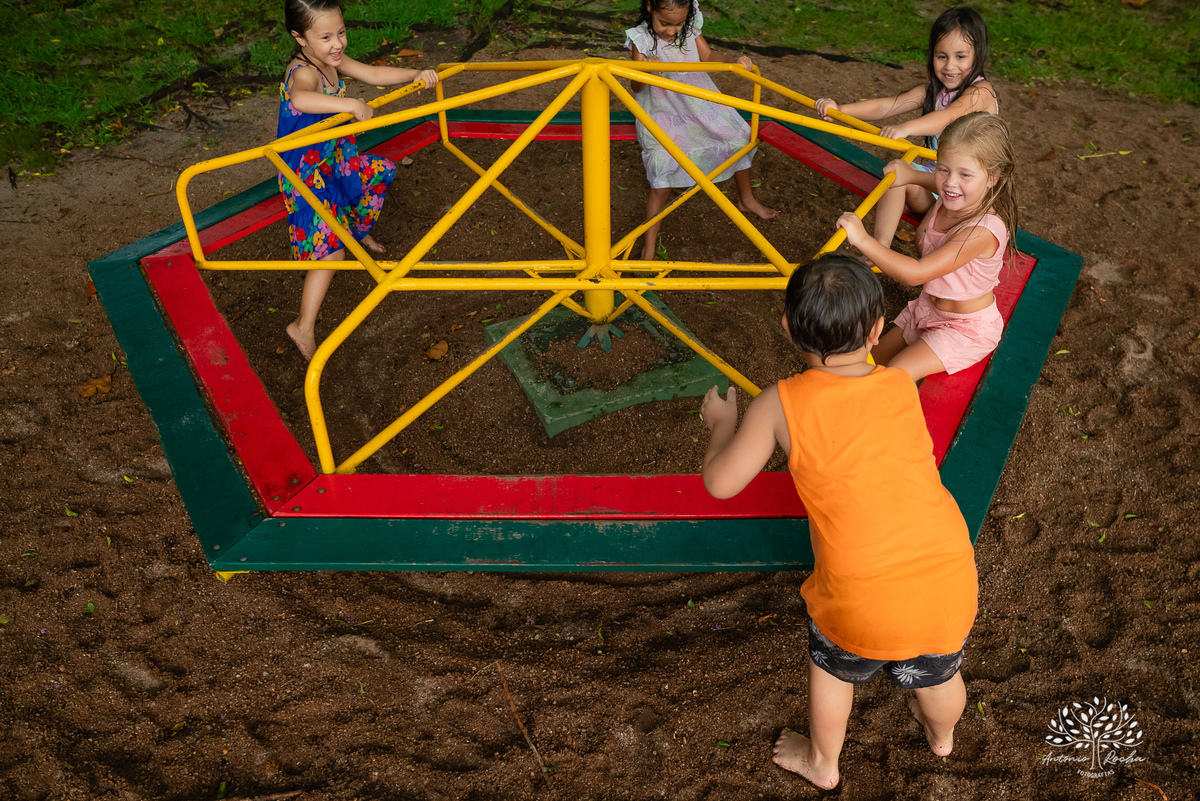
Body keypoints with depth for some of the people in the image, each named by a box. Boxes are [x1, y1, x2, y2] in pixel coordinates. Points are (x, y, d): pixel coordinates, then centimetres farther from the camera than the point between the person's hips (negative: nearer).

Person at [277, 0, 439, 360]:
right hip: (306, 173, -9)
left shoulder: (332, 60, -4)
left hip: (332, 157, 10)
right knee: (331, 248, -15)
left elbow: (374, 74, 2)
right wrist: (351, 104, -61)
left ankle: (359, 232, 55)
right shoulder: (304, 72, -32)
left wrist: (415, 74, -11)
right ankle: (303, 327, -10)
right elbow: (301, 99, -55)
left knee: (380, 172, 32)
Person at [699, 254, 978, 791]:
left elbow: (720, 482, -3)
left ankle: (821, 762, 55)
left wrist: (722, 424, 17)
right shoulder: (902, 388, 0)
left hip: (863, 602, -3)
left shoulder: (780, 405, -9)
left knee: (833, 664, 30)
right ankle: (941, 736, 66)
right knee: (938, 674, 33)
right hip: (950, 583, 3)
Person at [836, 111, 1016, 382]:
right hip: (928, 310, 8)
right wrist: (912, 175, 4)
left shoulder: (983, 230, -34)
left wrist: (863, 240, -38)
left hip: (966, 327, -8)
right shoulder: (952, 200, -9)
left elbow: (915, 273, -39)